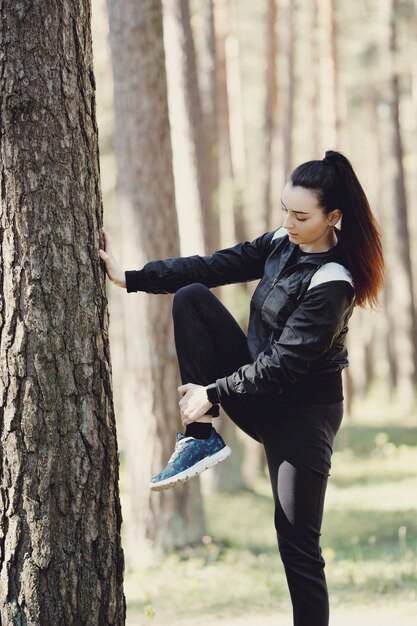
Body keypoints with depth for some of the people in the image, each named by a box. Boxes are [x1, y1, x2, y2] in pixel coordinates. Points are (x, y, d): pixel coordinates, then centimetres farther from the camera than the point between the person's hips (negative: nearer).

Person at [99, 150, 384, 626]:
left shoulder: (331, 283, -23)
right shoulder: (281, 244, 0)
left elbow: (284, 363, -24)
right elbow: (214, 267, -1)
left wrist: (213, 394, -18)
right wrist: (129, 278, -8)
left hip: (303, 411, -8)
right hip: (258, 391, 8)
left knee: (298, 544, -8)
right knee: (190, 297, -10)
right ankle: (201, 439, -10)